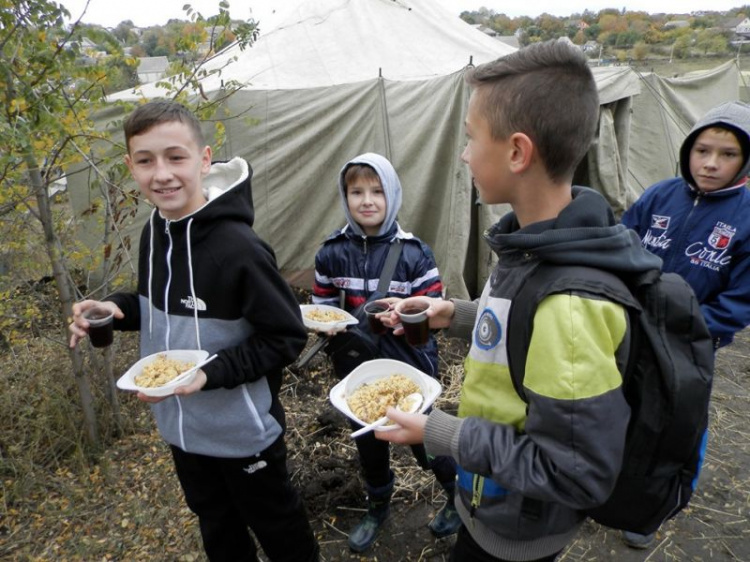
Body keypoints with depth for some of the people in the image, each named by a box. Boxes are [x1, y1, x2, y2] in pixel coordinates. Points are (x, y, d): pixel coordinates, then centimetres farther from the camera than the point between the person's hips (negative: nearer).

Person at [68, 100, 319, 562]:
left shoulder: (238, 248, -27)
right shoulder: (155, 231, -4)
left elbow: (287, 337, -21)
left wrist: (211, 373, -30)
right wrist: (119, 309, -7)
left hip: (243, 431, -7)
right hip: (182, 425, 7)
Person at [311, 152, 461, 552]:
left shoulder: (414, 253, -13)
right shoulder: (332, 253, -6)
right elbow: (320, 309, 4)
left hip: (409, 369, -3)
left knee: (423, 439, 14)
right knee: (368, 443, 21)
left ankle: (459, 493, 45)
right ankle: (377, 506, 49)